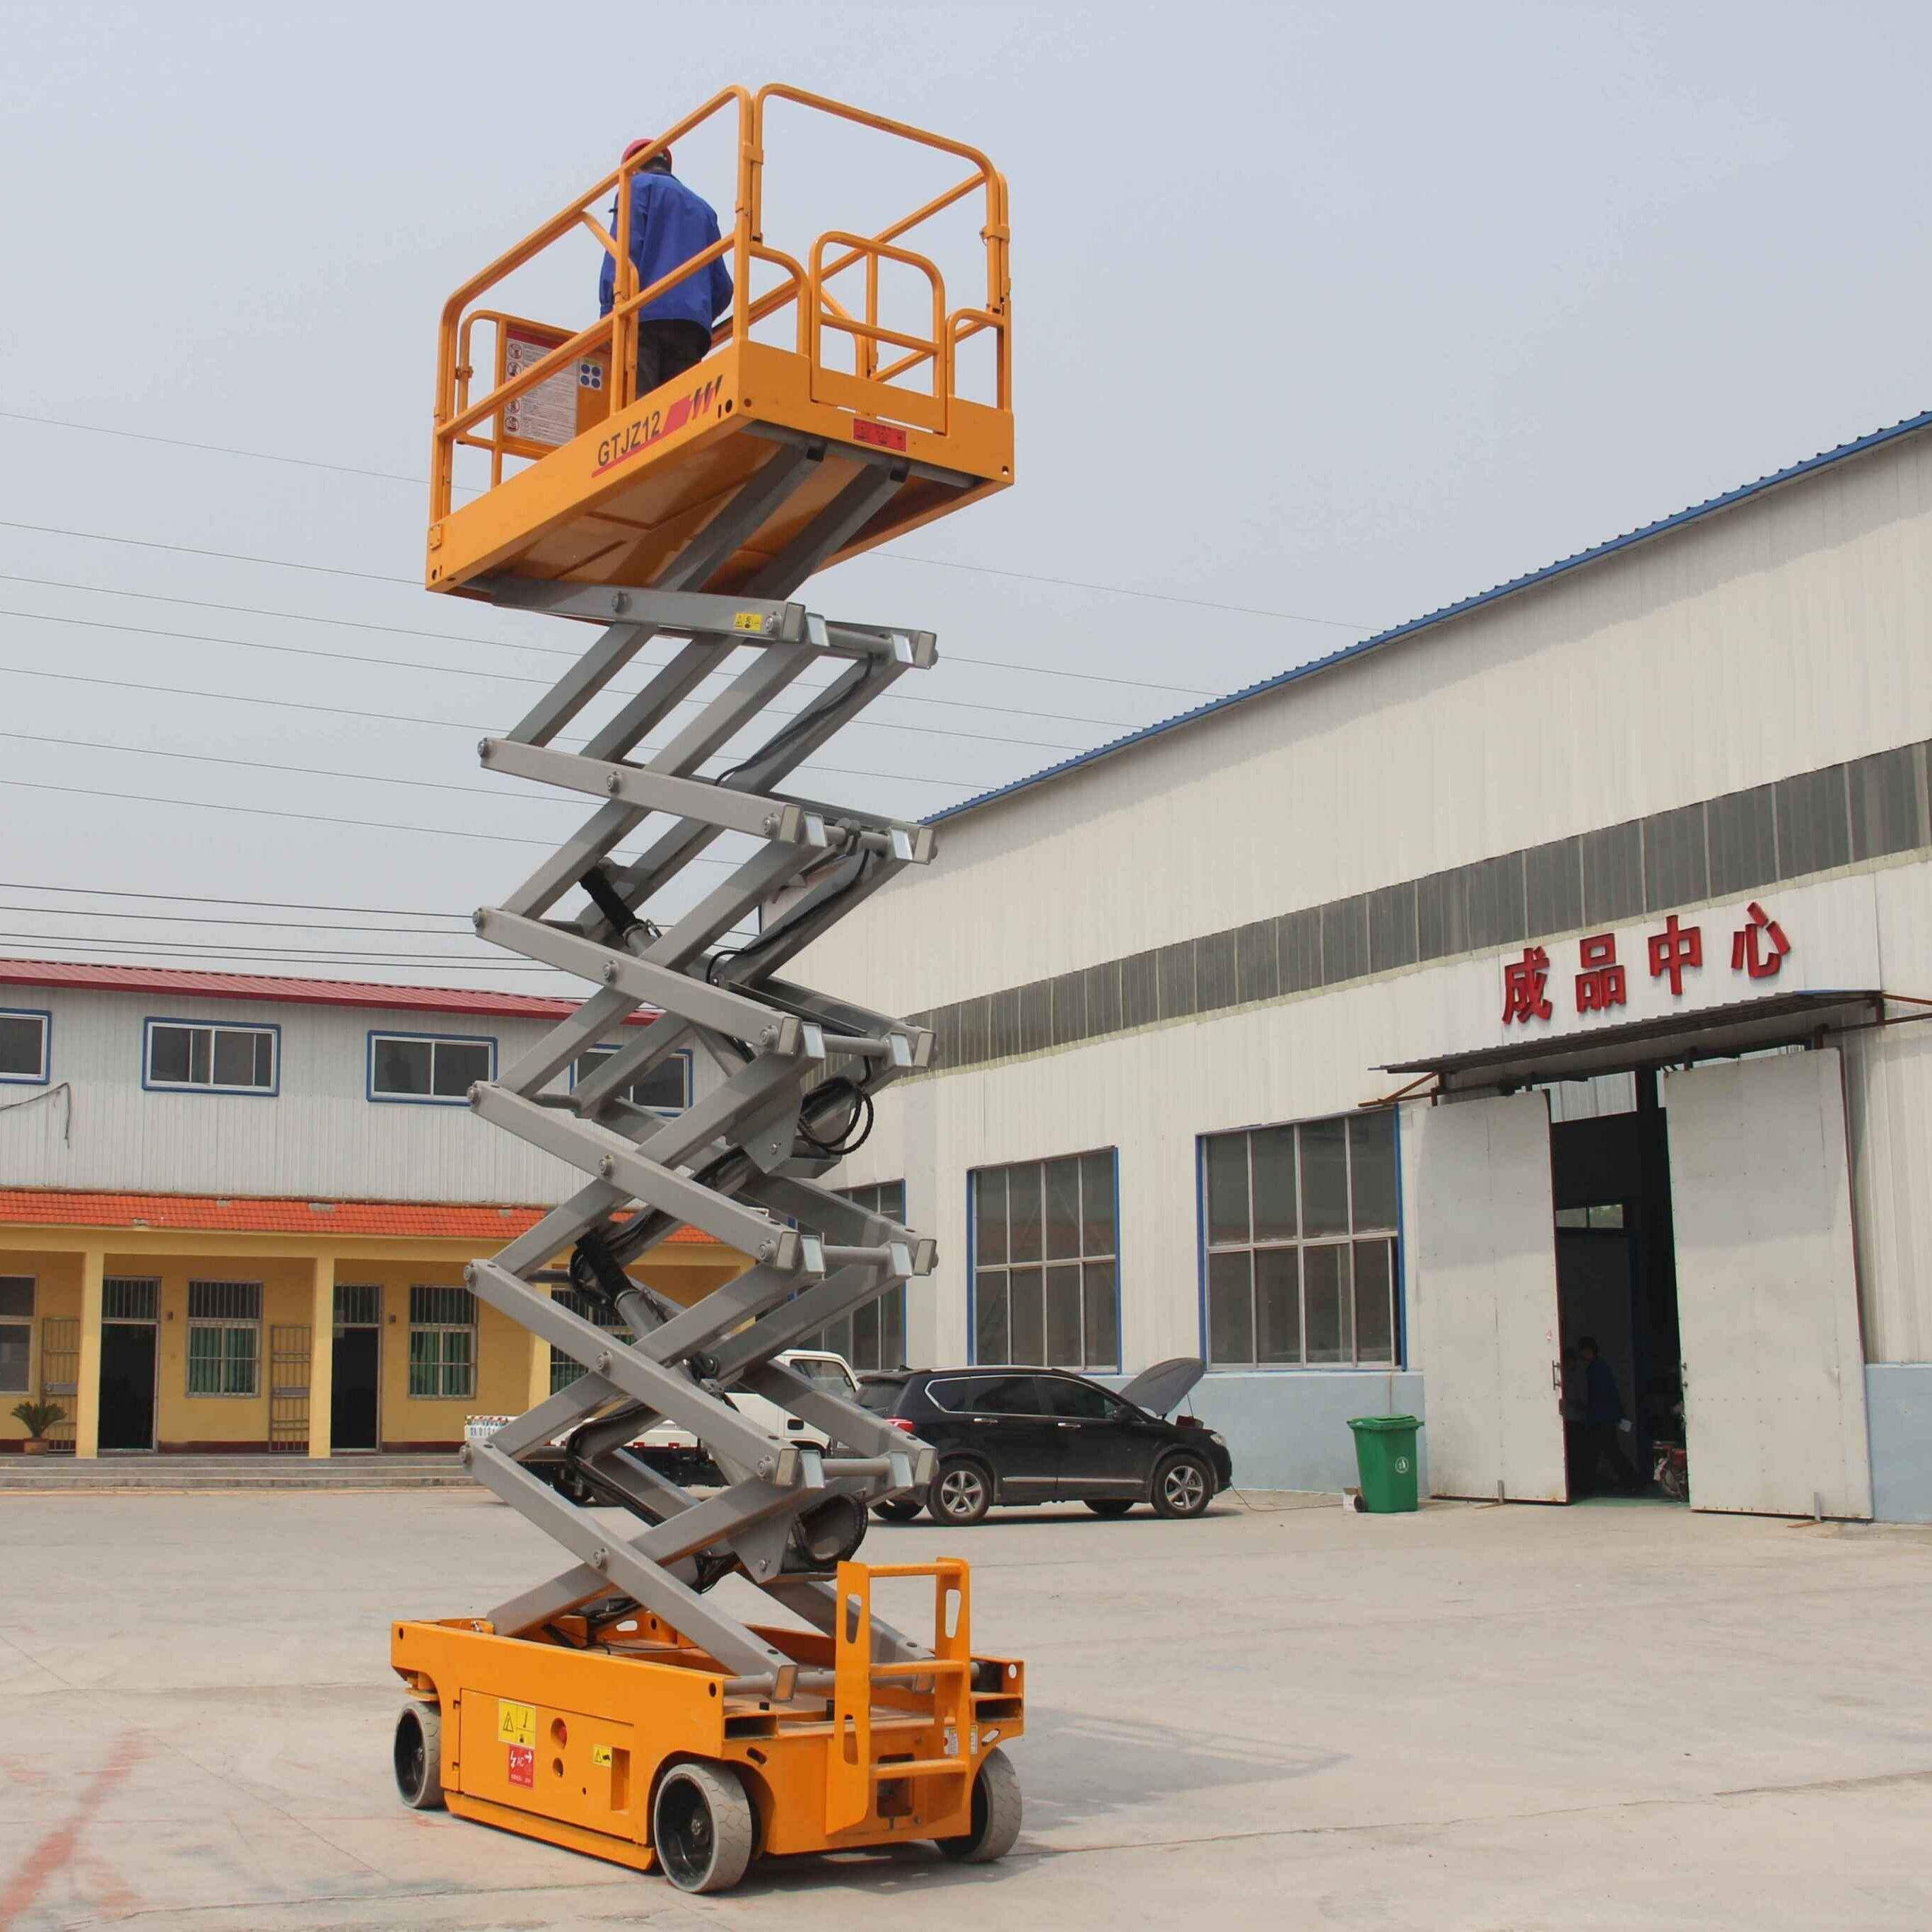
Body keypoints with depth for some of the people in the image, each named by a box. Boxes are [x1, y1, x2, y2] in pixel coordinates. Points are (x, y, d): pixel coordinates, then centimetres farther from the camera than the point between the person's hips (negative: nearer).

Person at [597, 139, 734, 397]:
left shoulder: (639, 185, 14)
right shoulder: (703, 208, 32)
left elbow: (625, 249, -4)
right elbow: (722, 286, 23)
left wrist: (609, 311, -8)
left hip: (645, 317, -5)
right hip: (692, 325, 5)